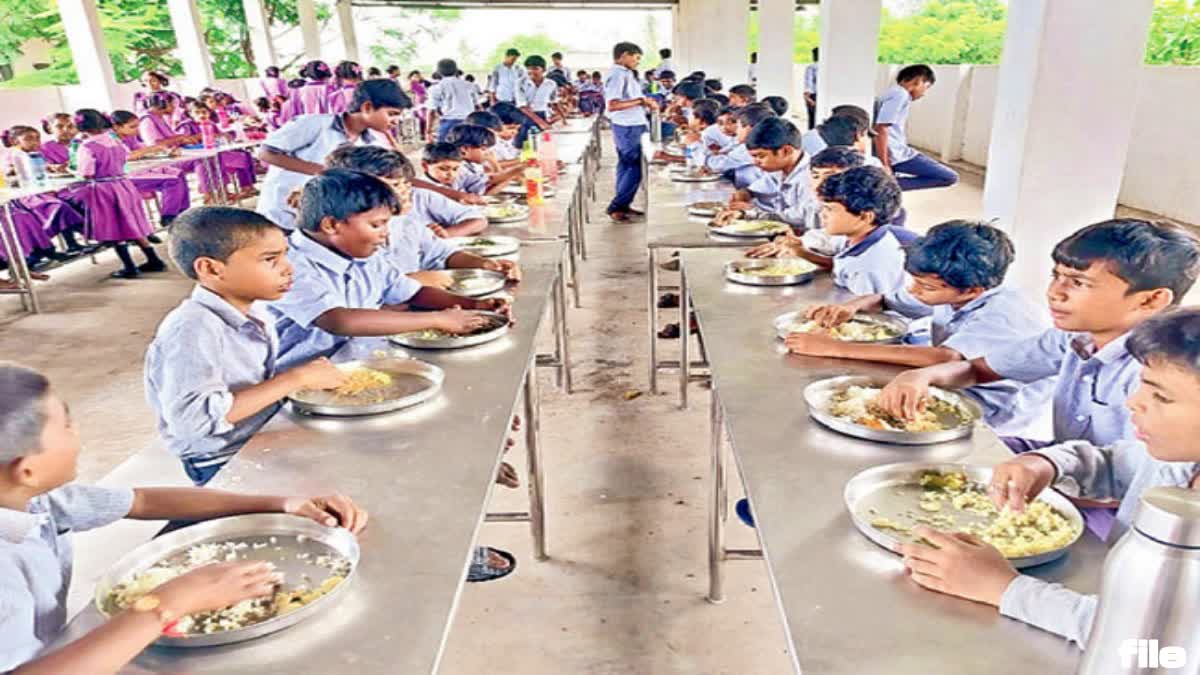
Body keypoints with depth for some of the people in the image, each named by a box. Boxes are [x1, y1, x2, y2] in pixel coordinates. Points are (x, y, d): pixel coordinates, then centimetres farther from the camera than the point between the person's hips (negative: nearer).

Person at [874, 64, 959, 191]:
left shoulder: (894, 93, 17)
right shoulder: (900, 94, -13)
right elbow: (881, 130, -23)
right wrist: (884, 165, -22)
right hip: (895, 156, -10)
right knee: (950, 177, -10)